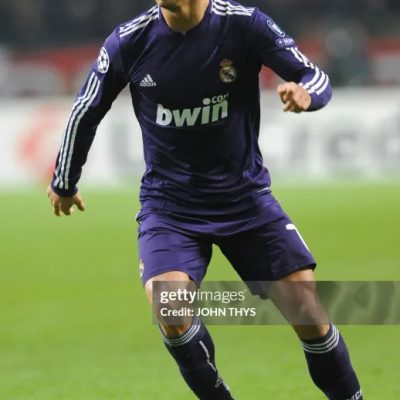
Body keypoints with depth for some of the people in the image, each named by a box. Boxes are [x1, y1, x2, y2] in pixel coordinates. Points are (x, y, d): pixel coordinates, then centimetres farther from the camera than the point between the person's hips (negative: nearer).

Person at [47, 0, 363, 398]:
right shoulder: (129, 41, -9)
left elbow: (317, 79, -12)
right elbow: (86, 112, 6)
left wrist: (304, 93, -37)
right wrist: (64, 183, 17)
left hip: (246, 196, 0)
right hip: (168, 203, 0)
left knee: (307, 310, -9)